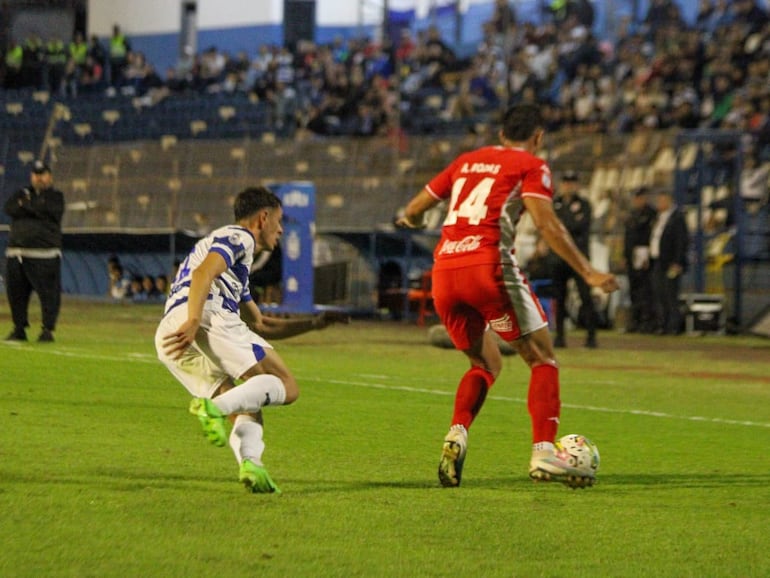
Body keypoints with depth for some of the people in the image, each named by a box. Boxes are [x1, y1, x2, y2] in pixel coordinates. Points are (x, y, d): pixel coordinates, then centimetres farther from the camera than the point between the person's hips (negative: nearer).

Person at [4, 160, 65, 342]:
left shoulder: (55, 196, 7)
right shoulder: (22, 194, 17)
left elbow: (49, 210, -13)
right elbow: (9, 208, -1)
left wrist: (26, 204, -3)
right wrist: (34, 209, -10)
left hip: (44, 254, -4)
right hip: (16, 252, 4)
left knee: (48, 292, -8)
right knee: (15, 291, 5)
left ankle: (48, 329, -3)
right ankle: (19, 328, 14)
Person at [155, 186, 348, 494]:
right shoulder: (237, 237, 11)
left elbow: (260, 325, 48)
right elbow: (204, 273, -11)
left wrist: (314, 323, 45)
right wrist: (193, 323, -23)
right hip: (210, 316, -9)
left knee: (247, 411, 8)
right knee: (285, 387, -8)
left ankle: (249, 463, -23)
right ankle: (215, 407, -32)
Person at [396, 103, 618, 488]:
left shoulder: (466, 161, 23)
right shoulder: (530, 166, 8)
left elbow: (414, 209, 28)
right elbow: (546, 224, -7)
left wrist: (408, 220, 51)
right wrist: (588, 273, -7)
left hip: (444, 272, 6)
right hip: (490, 266, -6)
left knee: (486, 364, 22)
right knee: (542, 359, 4)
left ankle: (457, 435, -2)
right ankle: (543, 452, -12)